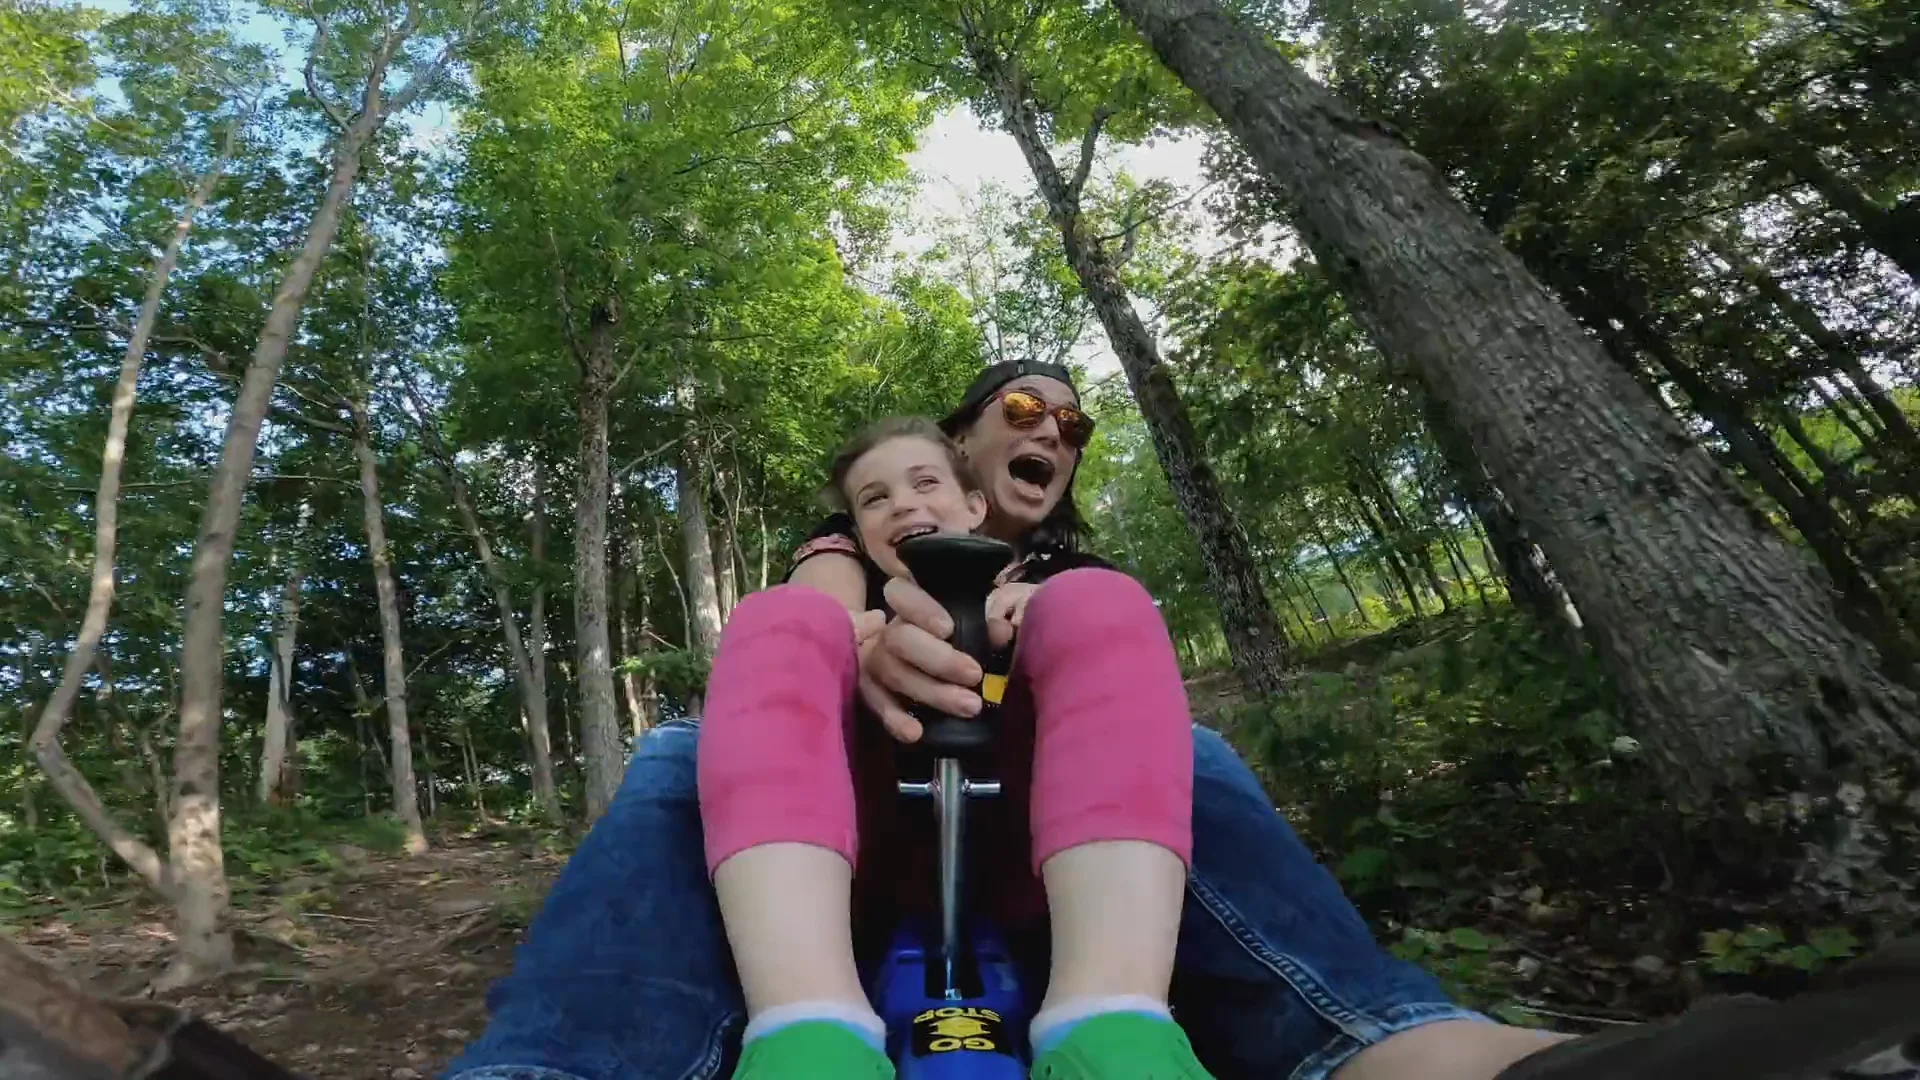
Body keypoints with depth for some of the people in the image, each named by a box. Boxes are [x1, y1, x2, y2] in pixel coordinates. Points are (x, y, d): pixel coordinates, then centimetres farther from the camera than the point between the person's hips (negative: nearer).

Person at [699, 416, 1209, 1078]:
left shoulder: (1034, 587, 25)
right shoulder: (854, 610, 23)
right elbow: (784, 671, 2)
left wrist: (1046, 616, -15)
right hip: (878, 859, 1)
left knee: (1098, 605, -17)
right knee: (784, 622, -16)